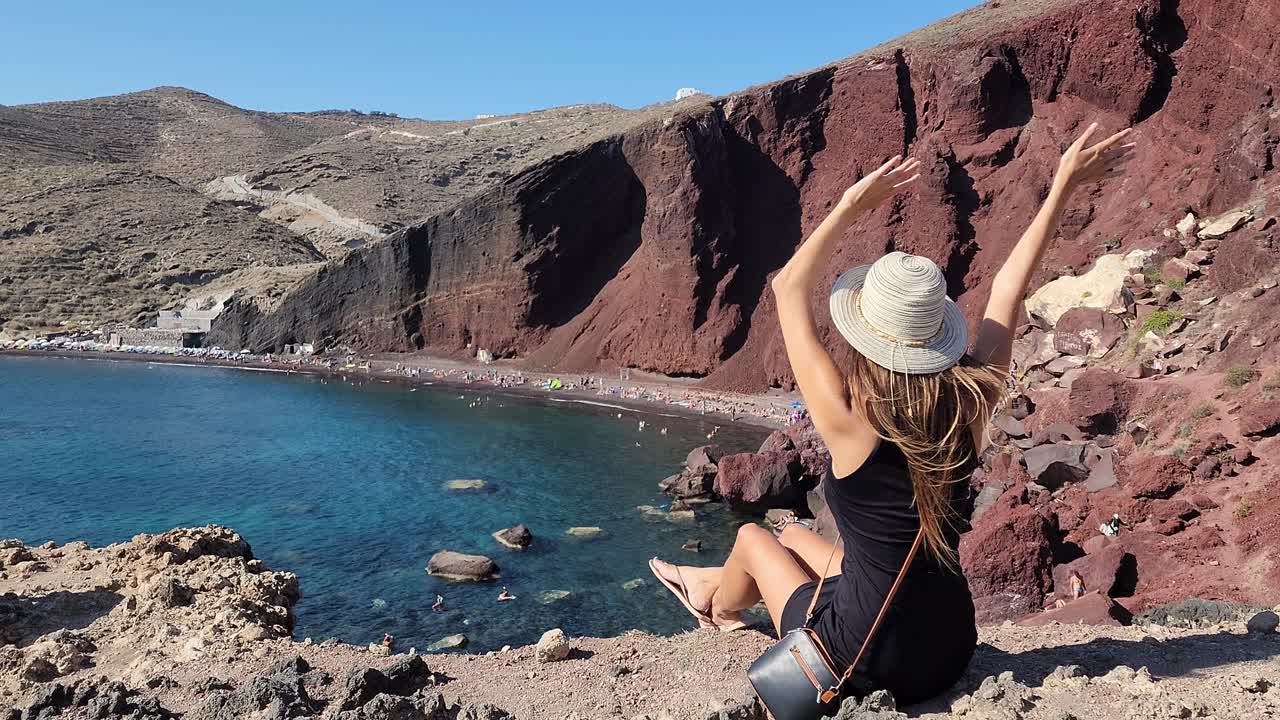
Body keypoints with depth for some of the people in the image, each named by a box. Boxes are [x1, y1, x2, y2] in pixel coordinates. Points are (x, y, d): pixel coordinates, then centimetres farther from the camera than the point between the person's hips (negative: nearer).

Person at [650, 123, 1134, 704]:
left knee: (753, 538, 22)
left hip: (866, 664, -5)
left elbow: (789, 288, -18)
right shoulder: (970, 410, -14)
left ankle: (718, 605, 55)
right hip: (952, 650, 5)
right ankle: (725, 585, 56)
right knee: (794, 535, 26)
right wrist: (1062, 189, 6)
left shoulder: (851, 426, -27)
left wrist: (851, 206, -15)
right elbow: (1007, 290, -1)